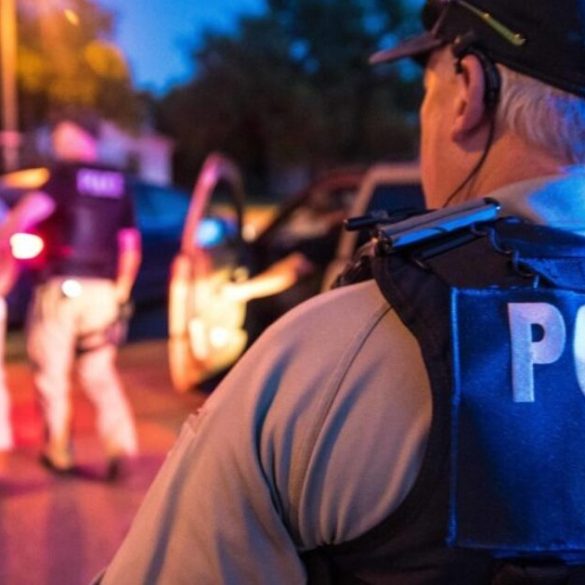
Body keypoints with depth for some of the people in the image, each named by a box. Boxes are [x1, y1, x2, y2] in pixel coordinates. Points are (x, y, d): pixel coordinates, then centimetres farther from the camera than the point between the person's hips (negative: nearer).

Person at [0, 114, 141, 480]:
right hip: (103, 288, 5)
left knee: (52, 372, 7)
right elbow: (131, 245, 13)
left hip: (62, 285, -5)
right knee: (100, 371, 11)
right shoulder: (119, 183, 12)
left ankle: (59, 453, 14)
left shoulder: (66, 174, -5)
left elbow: (30, 209, -21)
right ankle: (121, 443, -6)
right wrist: (121, 289, 20)